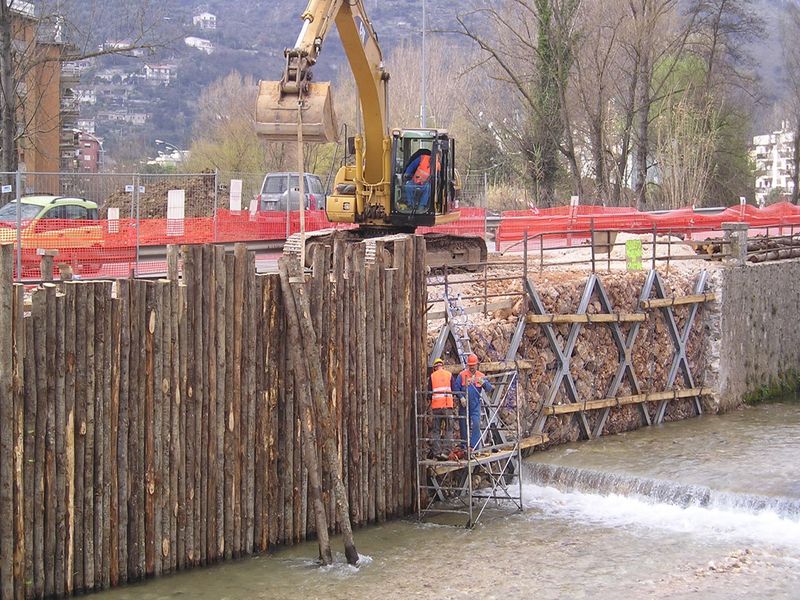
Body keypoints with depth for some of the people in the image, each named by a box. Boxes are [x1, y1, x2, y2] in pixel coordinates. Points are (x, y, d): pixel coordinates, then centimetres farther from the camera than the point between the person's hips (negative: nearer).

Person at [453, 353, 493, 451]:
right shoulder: (462, 375, 2)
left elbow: (489, 389, -1)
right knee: (464, 427, 5)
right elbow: (456, 388, 2)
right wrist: (461, 397, -12)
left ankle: (474, 447, -14)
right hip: (464, 406, 0)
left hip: (475, 406, 0)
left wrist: (483, 383, -21)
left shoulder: (481, 376, 6)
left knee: (476, 425, -14)